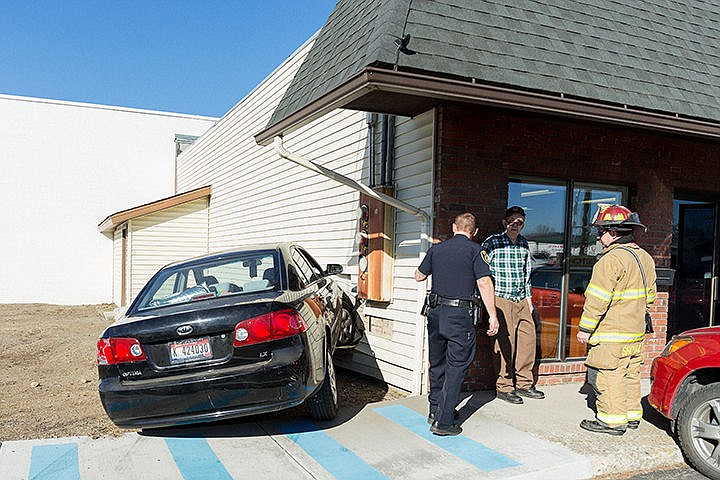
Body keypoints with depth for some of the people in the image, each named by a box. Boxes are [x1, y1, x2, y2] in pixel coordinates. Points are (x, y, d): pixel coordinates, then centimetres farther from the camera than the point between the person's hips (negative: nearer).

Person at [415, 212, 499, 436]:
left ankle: (435, 411, 28)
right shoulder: (473, 250, -5)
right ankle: (443, 421, 0)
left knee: (437, 363, 17)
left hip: (436, 312, 5)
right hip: (460, 316, -5)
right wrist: (492, 316, -8)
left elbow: (419, 276, 19)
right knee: (456, 367, 1)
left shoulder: (436, 249, 8)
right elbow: (484, 284, -12)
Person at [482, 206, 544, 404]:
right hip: (502, 300, -6)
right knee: (506, 343, -6)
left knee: (528, 339, 7)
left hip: (521, 300, 6)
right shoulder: (492, 243, -5)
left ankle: (524, 384, 20)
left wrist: (529, 298, 19)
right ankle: (504, 387, 7)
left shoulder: (524, 244, 14)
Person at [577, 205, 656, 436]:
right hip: (636, 332, 10)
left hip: (612, 334, -10)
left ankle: (612, 420, 3)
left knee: (610, 376, -2)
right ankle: (632, 415, 26)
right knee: (630, 375, 17)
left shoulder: (612, 259, -18)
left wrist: (585, 328, -14)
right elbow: (649, 294, 20)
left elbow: (598, 299, -20)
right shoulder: (645, 257, 12)